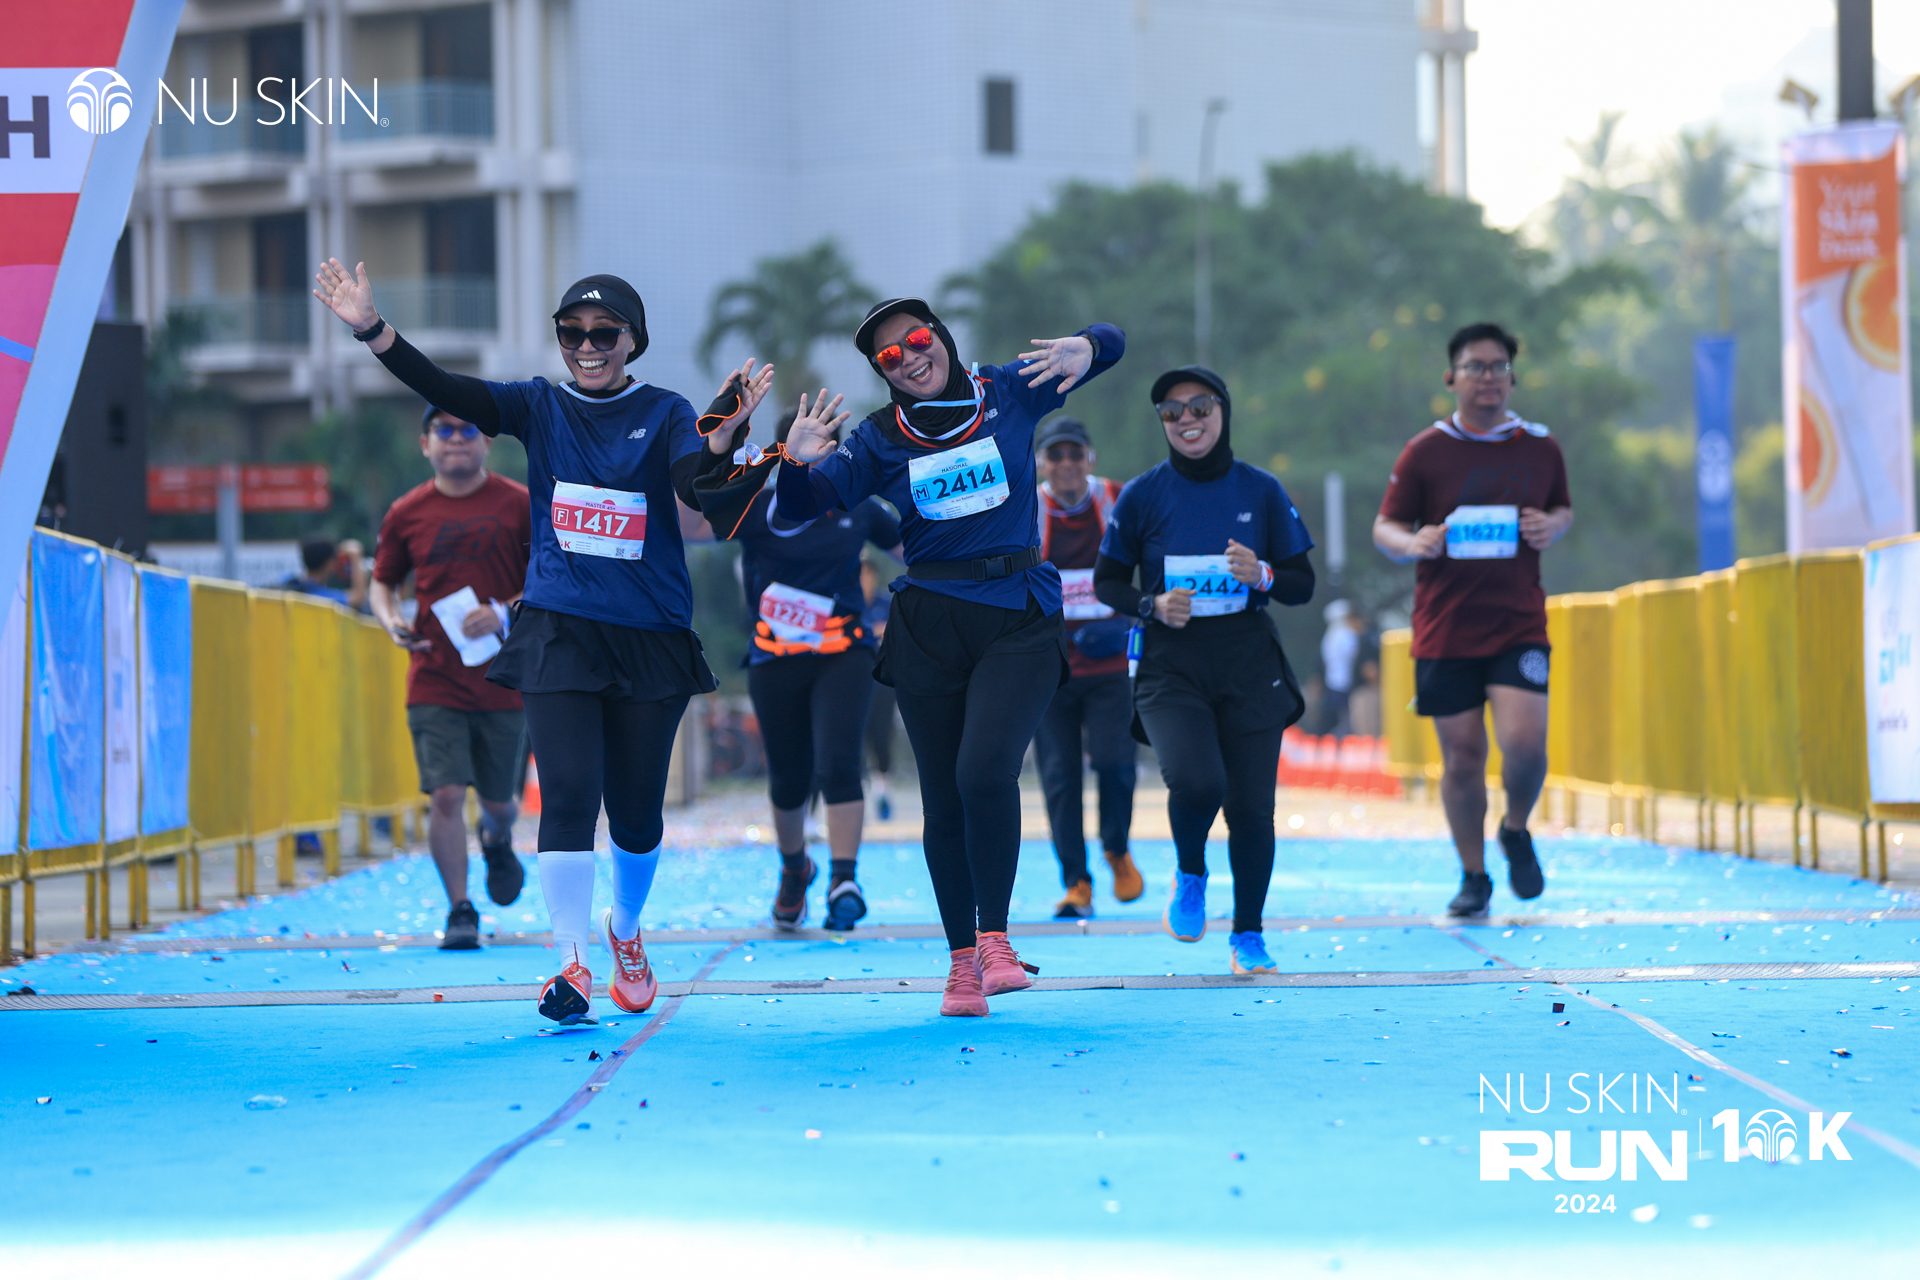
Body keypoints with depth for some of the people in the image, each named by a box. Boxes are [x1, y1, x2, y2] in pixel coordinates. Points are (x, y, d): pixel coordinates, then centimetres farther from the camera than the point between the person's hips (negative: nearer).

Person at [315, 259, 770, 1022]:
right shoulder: (540, 408, 5)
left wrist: (722, 435, -37)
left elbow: (699, 489, -17)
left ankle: (625, 930, 36)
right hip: (559, 634, 0)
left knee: (637, 814, 8)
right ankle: (571, 965, -10)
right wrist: (371, 330, -22)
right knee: (568, 794, -14)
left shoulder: (664, 414, 1)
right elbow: (446, 391, -9)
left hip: (651, 640, 0)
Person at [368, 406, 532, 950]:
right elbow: (382, 583, 14)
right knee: (446, 795, -12)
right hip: (435, 684, 0)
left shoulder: (519, 505, -3)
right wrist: (391, 622, -7)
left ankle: (497, 844, 48)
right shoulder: (407, 514, 3)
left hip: (504, 681, 0)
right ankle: (460, 912, -1)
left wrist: (504, 613, -17)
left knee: (499, 800, 11)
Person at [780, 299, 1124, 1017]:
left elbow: (1110, 343, 10)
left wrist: (1084, 349, -14)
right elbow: (796, 510, 0)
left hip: (1020, 622, -2)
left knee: (985, 771, -22)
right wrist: (797, 463, -22)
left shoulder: (1009, 393, 2)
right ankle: (961, 960, 15)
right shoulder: (879, 440, 4)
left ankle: (995, 939, -12)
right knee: (945, 800, 3)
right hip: (929, 628, 2)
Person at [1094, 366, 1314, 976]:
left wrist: (1261, 576, -13)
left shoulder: (1261, 491, 5)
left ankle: (1247, 935, 18)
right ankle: (1190, 874, 9)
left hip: (1249, 661, 2)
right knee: (1196, 782, -25)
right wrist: (1152, 606, -10)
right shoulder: (1142, 495, 2)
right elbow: (1106, 582, 9)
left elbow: (1304, 585, 8)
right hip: (1171, 665, -1)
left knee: (1251, 806, -3)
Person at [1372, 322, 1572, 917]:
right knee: (1462, 756, 2)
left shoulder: (1541, 448, 6)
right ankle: (1473, 877, 18)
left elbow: (1564, 509, 21)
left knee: (1525, 742, -16)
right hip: (1445, 631, 0)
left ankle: (1516, 832, 15)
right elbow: (1385, 527, 3)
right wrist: (1413, 544, -20)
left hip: (1519, 625, 1)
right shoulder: (1424, 453, 0)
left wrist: (1552, 526, -3)